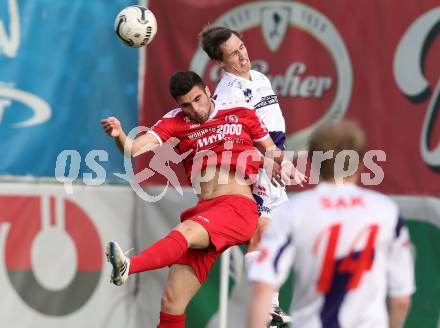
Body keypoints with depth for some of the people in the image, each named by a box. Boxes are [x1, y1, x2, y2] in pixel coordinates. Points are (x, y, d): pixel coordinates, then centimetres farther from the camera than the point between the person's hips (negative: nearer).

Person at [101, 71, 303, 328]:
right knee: (172, 302, -5)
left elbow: (271, 151, 22)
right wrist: (119, 136, -24)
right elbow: (134, 148, -3)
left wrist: (282, 164, 0)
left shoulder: (240, 112, 12)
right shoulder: (176, 122, 12)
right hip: (204, 211, 4)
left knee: (186, 231, -35)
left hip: (238, 207, -4)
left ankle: (128, 267, -59)